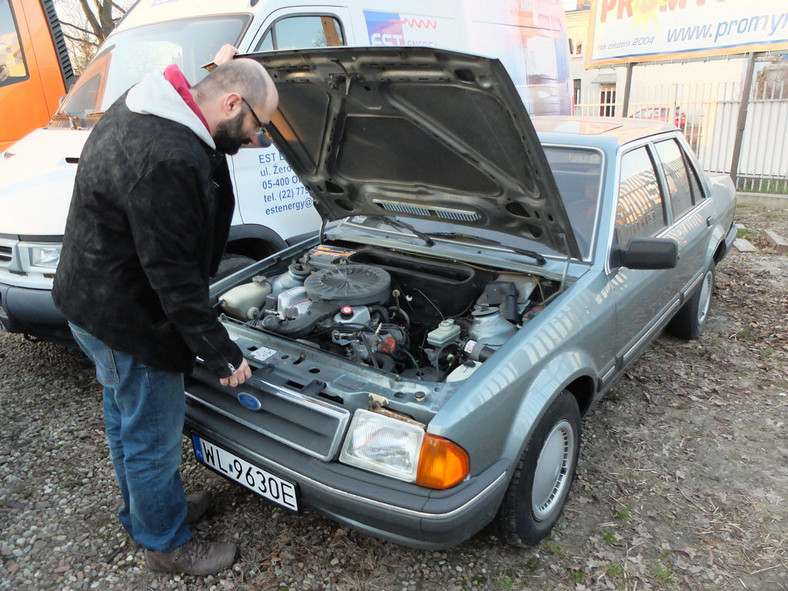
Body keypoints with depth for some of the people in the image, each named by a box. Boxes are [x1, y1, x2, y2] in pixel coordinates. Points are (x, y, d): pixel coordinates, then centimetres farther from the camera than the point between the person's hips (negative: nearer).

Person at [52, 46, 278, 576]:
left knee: (126, 416, 26)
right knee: (154, 436, 9)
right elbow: (173, 274, -28)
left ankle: (145, 510, 50)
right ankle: (166, 543, 33)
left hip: (91, 297, 11)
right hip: (124, 318, -11)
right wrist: (222, 355, -21)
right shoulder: (167, 159, -33)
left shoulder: (143, 107, 0)